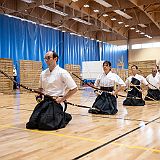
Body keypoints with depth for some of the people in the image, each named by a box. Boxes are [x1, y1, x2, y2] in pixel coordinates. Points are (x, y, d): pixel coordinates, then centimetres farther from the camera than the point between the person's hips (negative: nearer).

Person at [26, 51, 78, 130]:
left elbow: (74, 89, -10)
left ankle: (65, 117, 7)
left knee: (45, 124, -22)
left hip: (57, 102, -6)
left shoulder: (62, 72, -9)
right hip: (45, 101, 6)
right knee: (32, 123, -6)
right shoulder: (43, 73, 10)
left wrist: (62, 99, -13)